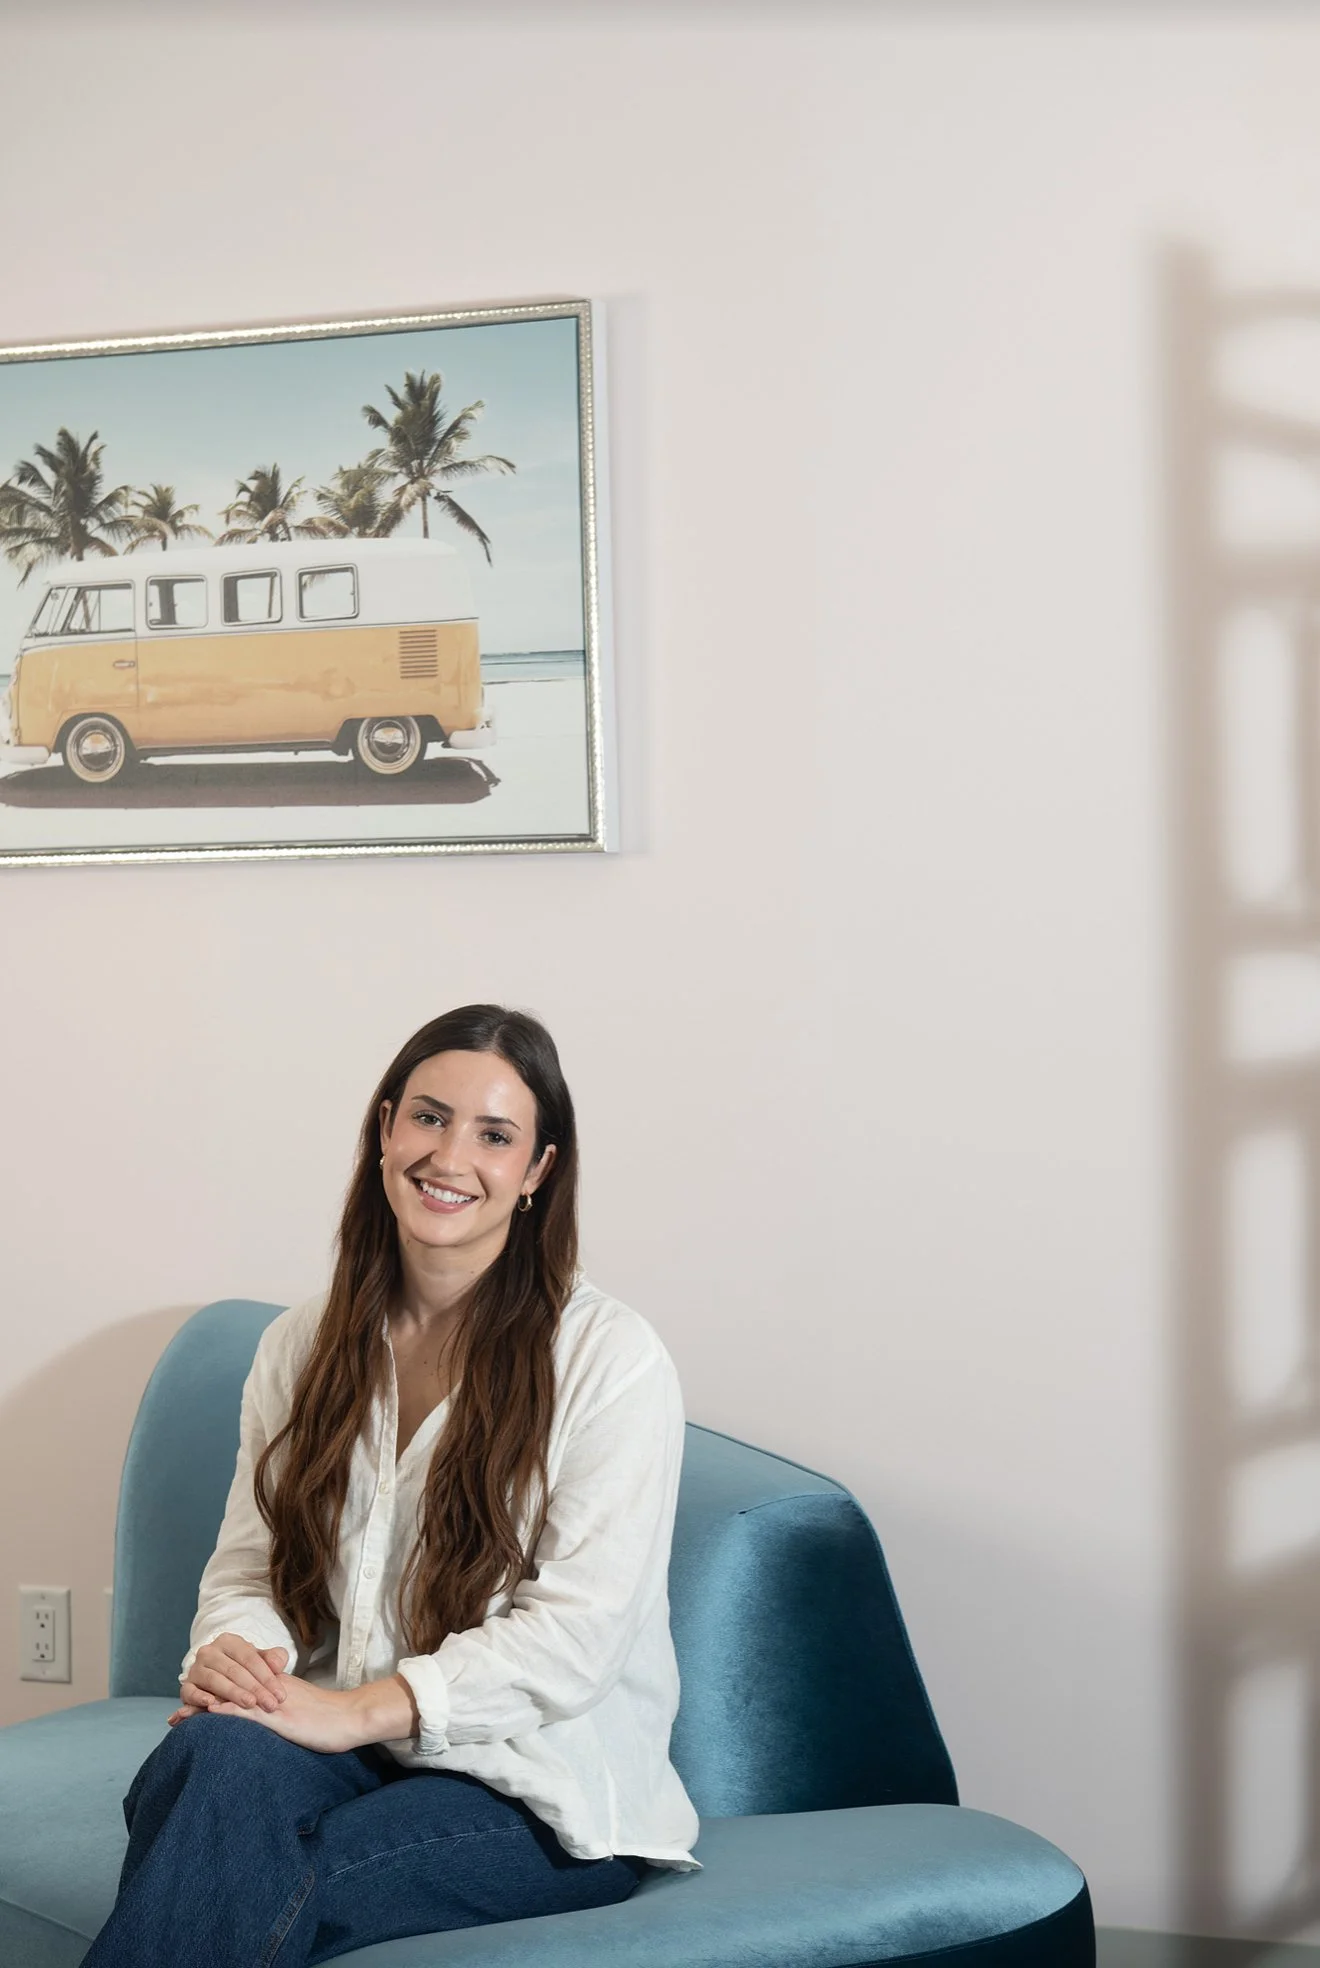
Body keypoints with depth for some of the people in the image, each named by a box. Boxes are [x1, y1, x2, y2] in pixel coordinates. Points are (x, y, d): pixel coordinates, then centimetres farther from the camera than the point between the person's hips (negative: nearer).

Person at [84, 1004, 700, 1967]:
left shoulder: (610, 1356, -6)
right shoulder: (301, 1346, 12)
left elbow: (581, 1630, -13)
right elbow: (249, 1562, 12)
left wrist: (358, 1709, -22)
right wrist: (233, 1651, -14)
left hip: (543, 1785, -4)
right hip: (347, 1747, 4)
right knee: (220, 1754, -33)